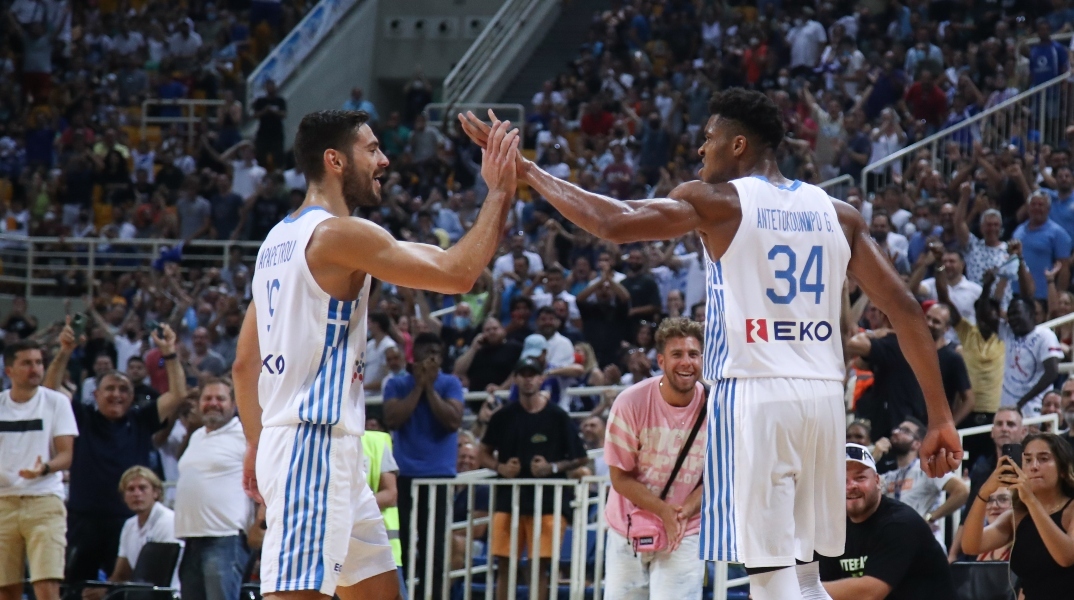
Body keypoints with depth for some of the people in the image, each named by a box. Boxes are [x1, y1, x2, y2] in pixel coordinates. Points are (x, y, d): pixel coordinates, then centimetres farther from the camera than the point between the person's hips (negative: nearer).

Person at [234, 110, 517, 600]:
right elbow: (457, 273, -16)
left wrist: (257, 444, 25)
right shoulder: (342, 235, -13)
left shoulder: (278, 241, 16)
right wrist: (498, 194, -5)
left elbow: (244, 363, 20)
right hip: (314, 448, -10)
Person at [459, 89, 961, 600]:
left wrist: (526, 171, -2)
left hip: (754, 396, -6)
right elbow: (905, 309, 7)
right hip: (823, 396, 6)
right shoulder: (838, 214, 13)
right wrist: (940, 418, 9)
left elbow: (613, 223, -13)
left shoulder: (717, 202, -1)